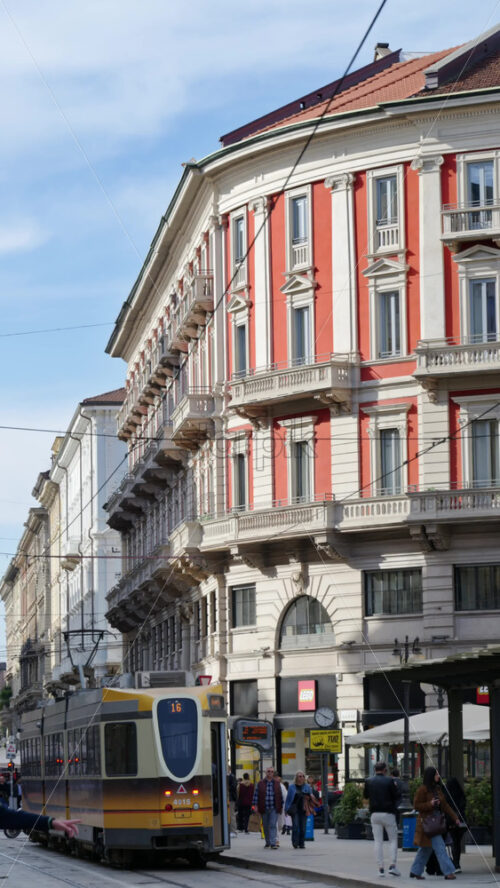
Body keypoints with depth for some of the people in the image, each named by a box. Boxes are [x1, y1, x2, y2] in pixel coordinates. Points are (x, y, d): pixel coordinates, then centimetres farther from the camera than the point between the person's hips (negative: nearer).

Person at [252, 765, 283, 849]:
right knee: (265, 826, 10)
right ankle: (267, 842, 25)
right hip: (264, 809, 1)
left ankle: (273, 843, -15)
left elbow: (280, 795, 12)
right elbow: (256, 794, 2)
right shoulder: (260, 783, 4)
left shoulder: (277, 783, 7)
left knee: (273, 825, -11)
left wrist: (281, 806, 11)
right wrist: (255, 805, -6)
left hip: (274, 808, -1)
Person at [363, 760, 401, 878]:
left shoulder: (369, 782, 1)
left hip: (375, 814, 3)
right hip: (388, 813, -3)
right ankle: (393, 865, -4)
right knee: (393, 839, 8)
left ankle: (380, 868, 3)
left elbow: (365, 795, 13)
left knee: (378, 841, 7)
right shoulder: (389, 781, -9)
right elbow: (396, 796, -7)